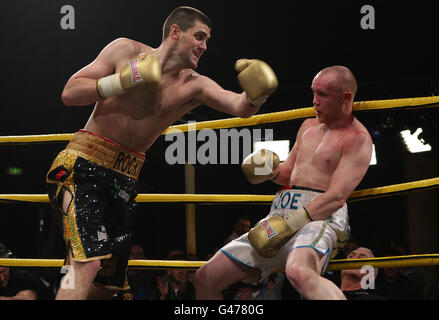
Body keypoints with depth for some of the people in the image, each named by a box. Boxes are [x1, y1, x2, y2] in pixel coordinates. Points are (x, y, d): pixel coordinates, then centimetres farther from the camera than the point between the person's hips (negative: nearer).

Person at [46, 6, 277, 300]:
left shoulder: (193, 86, 6)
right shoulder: (126, 50, -1)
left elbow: (240, 107, -8)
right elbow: (70, 94, -5)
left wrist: (255, 97, -31)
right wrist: (122, 82, -18)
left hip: (125, 180, 6)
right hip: (85, 165, -6)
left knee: (107, 284, 7)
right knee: (87, 264, -25)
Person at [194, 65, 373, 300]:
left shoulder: (357, 138, -5)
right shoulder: (309, 126, 21)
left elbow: (337, 197, -15)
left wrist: (290, 224, -23)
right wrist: (272, 171, 7)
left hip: (320, 218, -9)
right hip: (280, 214, 9)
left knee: (298, 273, -44)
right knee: (205, 280, 5)